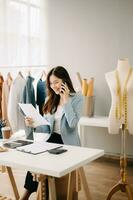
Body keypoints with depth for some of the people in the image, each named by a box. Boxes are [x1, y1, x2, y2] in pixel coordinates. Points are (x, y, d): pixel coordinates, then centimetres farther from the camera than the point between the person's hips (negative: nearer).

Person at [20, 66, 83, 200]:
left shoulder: (77, 98, -4)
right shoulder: (50, 100, 12)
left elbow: (73, 123, -18)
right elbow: (47, 127, 10)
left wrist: (65, 101, -15)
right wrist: (33, 124, -10)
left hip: (68, 142, -4)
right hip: (52, 138, 5)